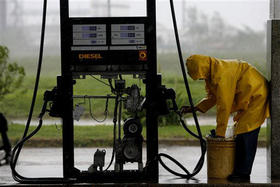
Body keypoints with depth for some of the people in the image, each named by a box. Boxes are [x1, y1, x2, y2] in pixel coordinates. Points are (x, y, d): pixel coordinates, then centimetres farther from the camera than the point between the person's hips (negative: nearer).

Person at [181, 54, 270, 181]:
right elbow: (213, 97, 17)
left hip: (256, 95, -10)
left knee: (245, 135, -14)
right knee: (240, 134, 8)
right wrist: (194, 109, 5)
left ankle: (242, 173, -12)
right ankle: (241, 171, 10)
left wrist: (219, 133, -17)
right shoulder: (212, 73, 4)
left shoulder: (221, 74, -27)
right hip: (246, 98, 10)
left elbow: (224, 106, -24)